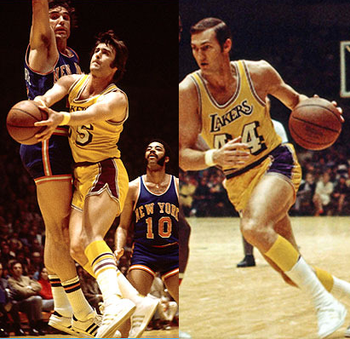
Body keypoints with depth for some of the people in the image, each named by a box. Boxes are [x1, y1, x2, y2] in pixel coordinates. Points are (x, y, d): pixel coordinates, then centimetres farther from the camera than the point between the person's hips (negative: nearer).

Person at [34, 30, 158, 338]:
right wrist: (41, 106, -35)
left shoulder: (117, 98, -10)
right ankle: (137, 301, -4)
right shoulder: (73, 82, 10)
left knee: (89, 236, -30)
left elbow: (91, 113, -32)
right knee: (77, 248, -4)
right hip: (82, 175, 8)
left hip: (106, 171, -7)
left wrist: (62, 118, -53)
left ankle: (114, 302, -50)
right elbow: (46, 98, -9)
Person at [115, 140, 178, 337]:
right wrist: (119, 248, -8)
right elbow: (124, 226, 9)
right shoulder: (134, 187, 4)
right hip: (143, 252, -1)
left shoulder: (178, 186, 5)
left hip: (173, 253, 1)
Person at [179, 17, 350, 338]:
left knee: (254, 227, -34)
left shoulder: (258, 73, -11)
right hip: (239, 181, 3)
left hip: (276, 162, -3)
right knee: (291, 273, 6)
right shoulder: (189, 91, -13)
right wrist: (215, 157, -35)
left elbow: (293, 99, 9)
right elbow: (183, 156, -14)